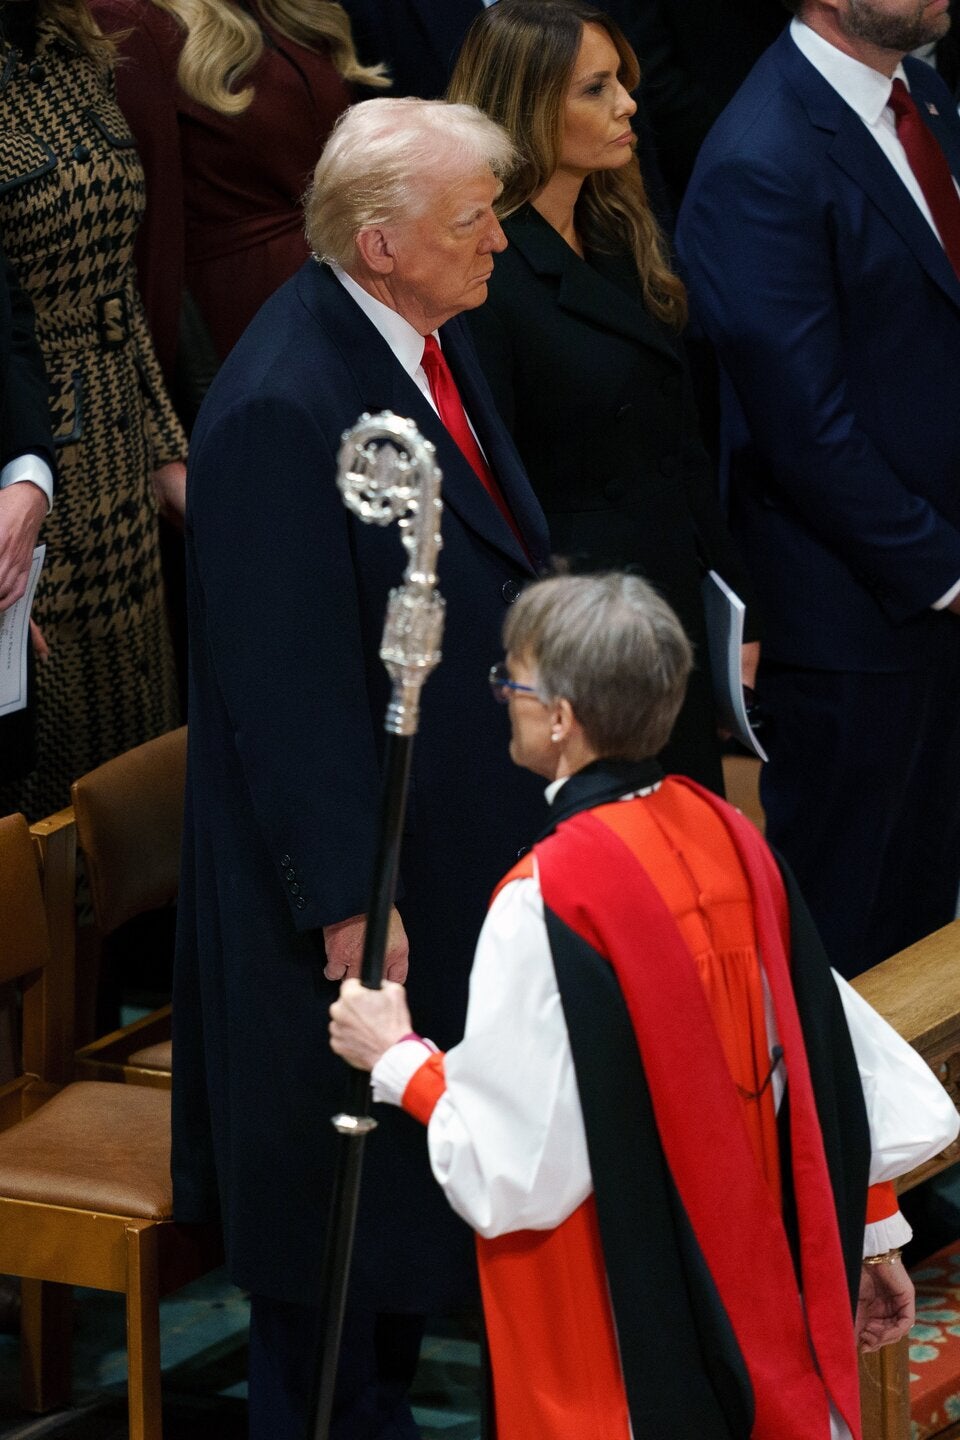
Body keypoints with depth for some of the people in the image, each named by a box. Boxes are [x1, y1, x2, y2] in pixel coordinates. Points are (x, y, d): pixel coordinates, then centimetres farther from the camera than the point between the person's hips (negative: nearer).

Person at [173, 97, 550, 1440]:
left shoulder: (431, 335, 1)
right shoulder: (281, 407, -27)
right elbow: (286, 678, -24)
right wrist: (347, 900, -21)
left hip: (463, 836, 9)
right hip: (354, 858, -9)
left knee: (418, 1167, 22)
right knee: (339, 1187, 8)